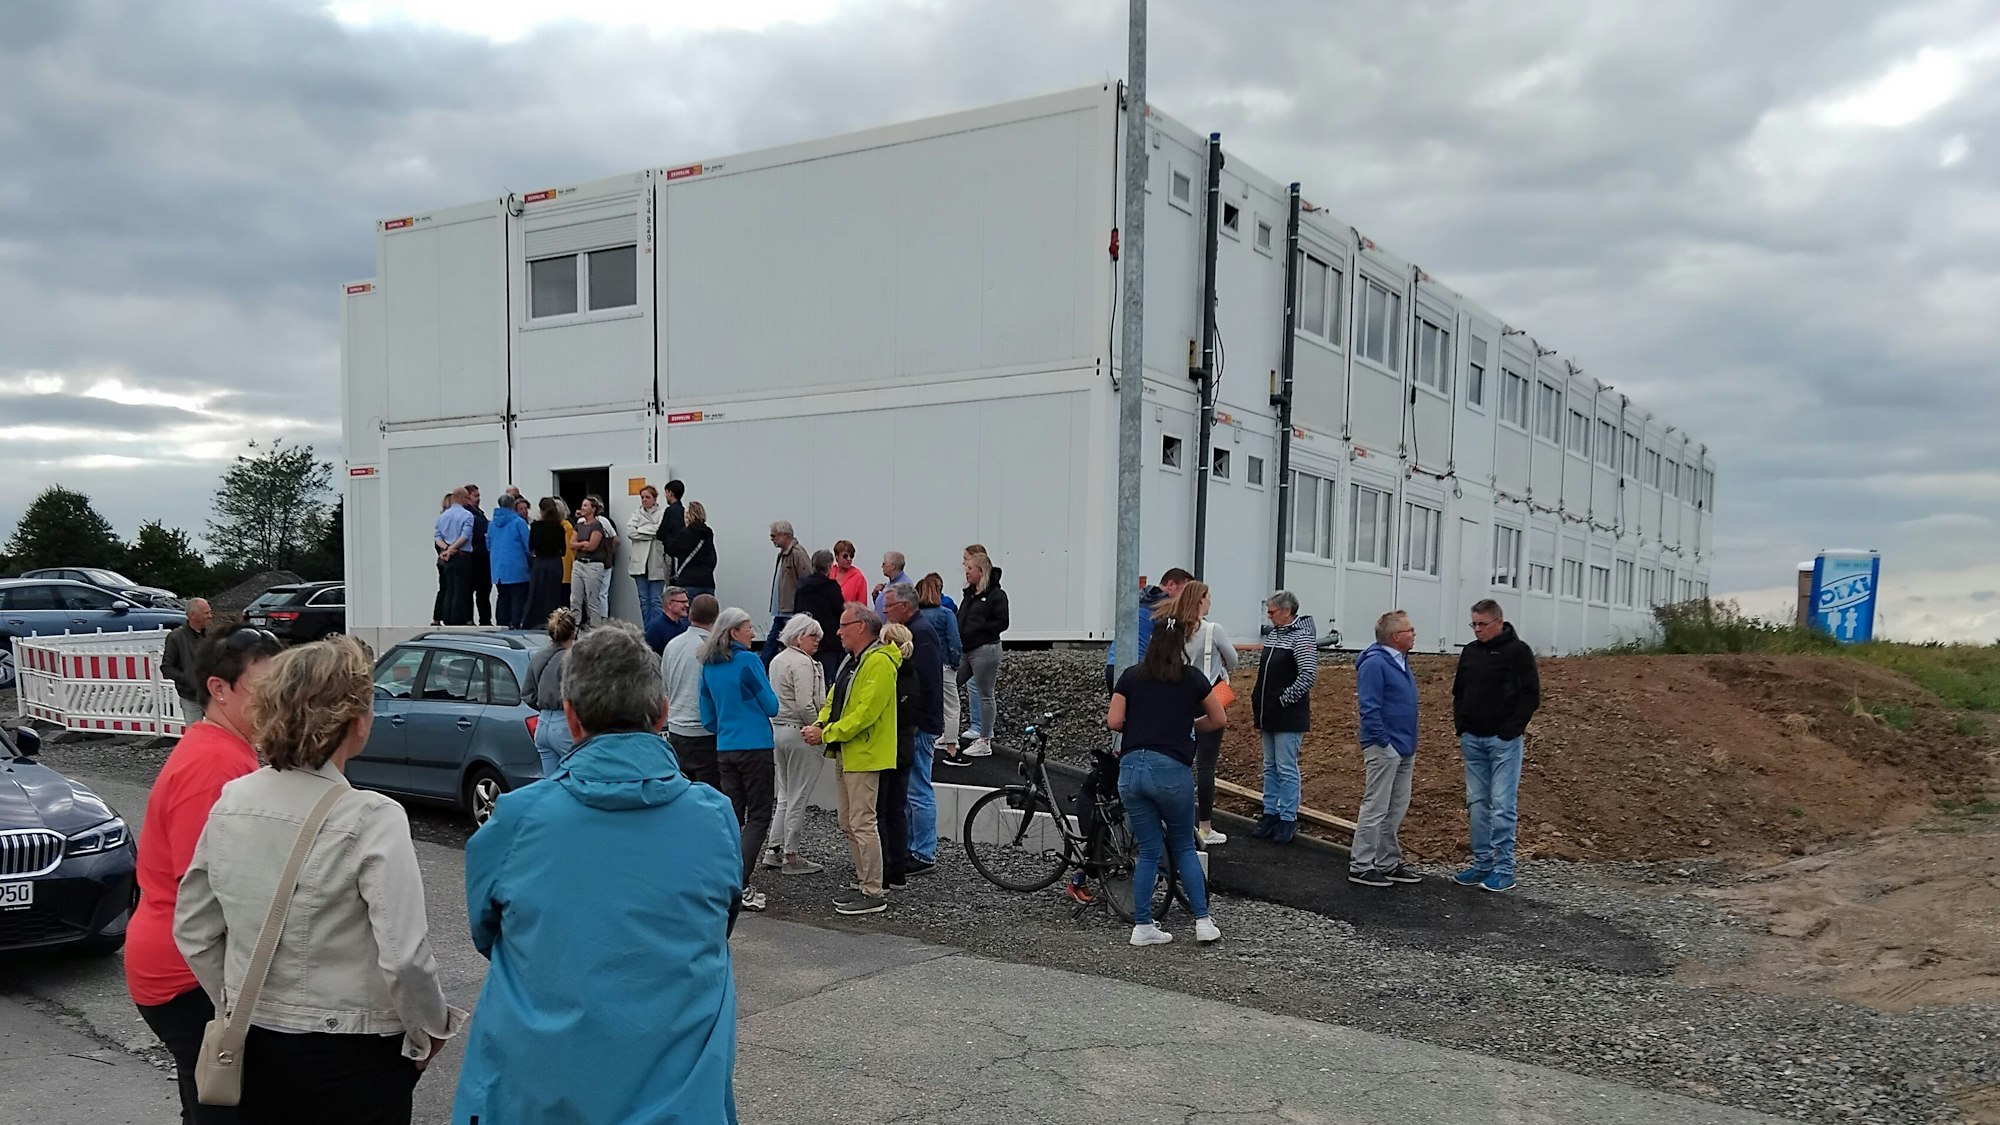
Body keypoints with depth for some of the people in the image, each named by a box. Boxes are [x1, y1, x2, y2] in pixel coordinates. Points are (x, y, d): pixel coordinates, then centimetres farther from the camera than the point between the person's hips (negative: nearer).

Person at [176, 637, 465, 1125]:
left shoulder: (229, 802, -3)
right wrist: (431, 1032, -8)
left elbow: (193, 932, 6)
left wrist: (241, 1006, 17)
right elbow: (404, 957, -24)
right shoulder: (371, 818, -21)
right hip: (350, 1056, -5)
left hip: (253, 1044, 5)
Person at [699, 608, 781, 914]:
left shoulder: (709, 666, 7)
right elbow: (772, 707, -8)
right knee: (758, 816, -1)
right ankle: (741, 885, -8)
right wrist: (757, 703, 14)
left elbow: (708, 717, 14)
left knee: (733, 815, 12)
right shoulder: (748, 661, -12)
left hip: (725, 749, 6)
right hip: (755, 748, -6)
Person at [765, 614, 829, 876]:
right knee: (798, 797, -1)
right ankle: (791, 857, 6)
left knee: (785, 795, 17)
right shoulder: (802, 663, -16)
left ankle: (775, 850, 19)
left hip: (777, 729, 9)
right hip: (798, 732, -9)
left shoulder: (777, 660, 14)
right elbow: (805, 705, -23)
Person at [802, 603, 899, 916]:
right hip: (848, 755, 11)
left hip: (865, 755, -11)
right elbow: (834, 701, 17)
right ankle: (863, 882, 27)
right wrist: (818, 726, -2)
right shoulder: (851, 661, 17)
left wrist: (827, 734, -19)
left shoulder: (879, 662, -17)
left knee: (862, 824, -8)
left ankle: (874, 894, -2)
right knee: (848, 824, 16)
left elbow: (865, 713, -24)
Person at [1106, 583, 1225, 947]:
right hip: (1173, 770, -2)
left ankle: (1143, 927, 12)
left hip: (1131, 769, 2)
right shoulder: (1193, 678, 4)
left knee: (1149, 852, 12)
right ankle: (1203, 921, 13)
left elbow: (1113, 721, 1)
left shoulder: (1131, 676, 7)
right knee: (1184, 847, 16)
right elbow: (1218, 720, 12)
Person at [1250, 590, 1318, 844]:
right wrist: (1257, 704, 15)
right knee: (1270, 767, 15)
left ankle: (1288, 819, 7)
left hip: (1289, 717, -8)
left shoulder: (1302, 637, -14)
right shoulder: (1273, 634, 12)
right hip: (1269, 715, 9)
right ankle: (1270, 813, 24)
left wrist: (1284, 699, -18)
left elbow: (1309, 676, -20)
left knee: (1287, 769, -2)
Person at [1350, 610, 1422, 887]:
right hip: (1384, 748, -9)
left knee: (1397, 809, 14)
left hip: (1403, 750, 9)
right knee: (1375, 809, -4)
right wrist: (1384, 744, -19)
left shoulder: (1400, 663, 14)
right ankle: (1360, 866, 4)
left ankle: (1389, 862, 24)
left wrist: (1411, 749, 19)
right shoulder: (1375, 664, -16)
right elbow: (1369, 708, -21)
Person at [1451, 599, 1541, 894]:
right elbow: (1458, 693, 19)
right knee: (1477, 804, 8)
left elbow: (1531, 696, -9)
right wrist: (1461, 728, 8)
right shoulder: (1469, 652, 11)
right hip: (1472, 740, 6)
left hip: (1503, 741, -6)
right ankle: (1482, 864, 15)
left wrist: (1510, 731, -13)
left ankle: (1503, 869, 0)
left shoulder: (1517, 651, -6)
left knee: (1502, 805, -5)